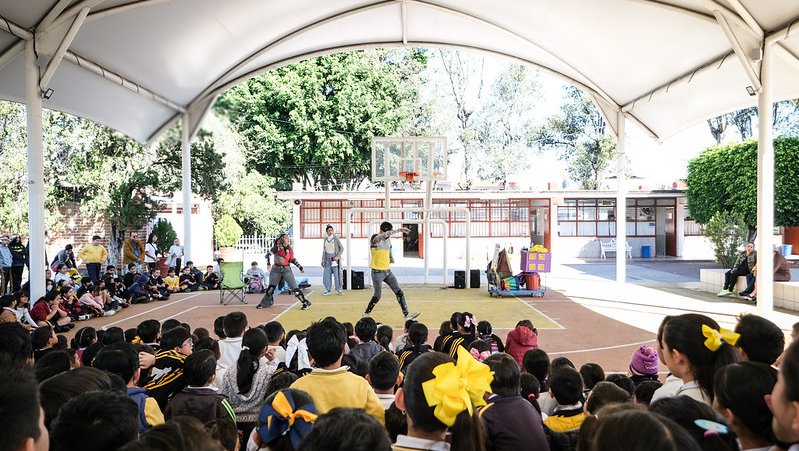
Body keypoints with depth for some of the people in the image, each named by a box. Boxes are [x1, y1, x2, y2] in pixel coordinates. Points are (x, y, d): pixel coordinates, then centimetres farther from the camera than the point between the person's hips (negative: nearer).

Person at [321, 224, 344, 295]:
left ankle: (338, 290, 8)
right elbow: (324, 250, 16)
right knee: (326, 274, 0)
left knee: (336, 273, -3)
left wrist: (337, 256, -17)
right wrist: (322, 259, 12)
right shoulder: (325, 239, 8)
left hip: (334, 258, -4)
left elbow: (342, 248, -6)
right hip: (327, 258, 4)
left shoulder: (336, 238, -6)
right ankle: (328, 290, 6)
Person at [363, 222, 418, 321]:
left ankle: (406, 314, 2)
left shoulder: (388, 240, 9)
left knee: (399, 292, 0)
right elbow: (384, 235, -34)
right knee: (377, 295, 0)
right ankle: (366, 313, 20)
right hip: (377, 272, -7)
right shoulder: (375, 238, -14)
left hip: (388, 271, 7)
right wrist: (399, 230, -40)